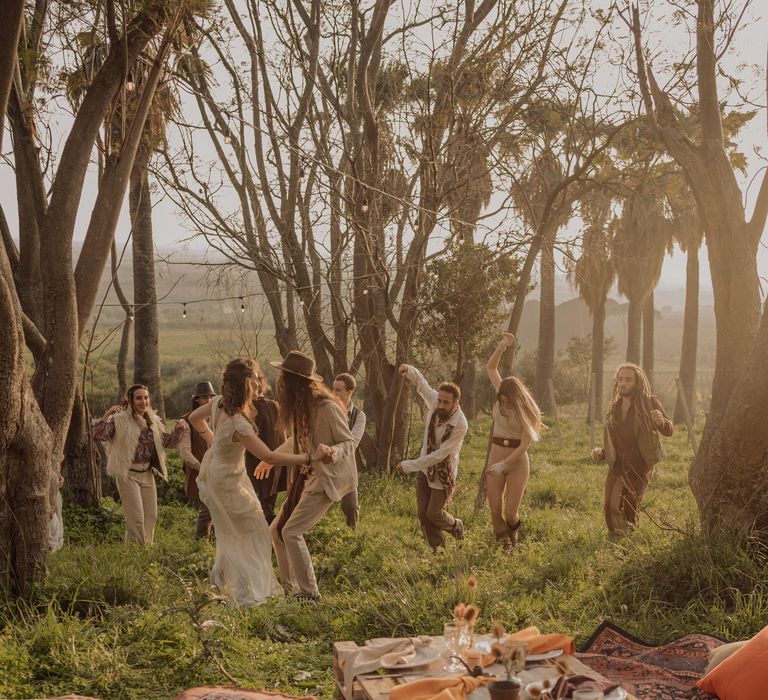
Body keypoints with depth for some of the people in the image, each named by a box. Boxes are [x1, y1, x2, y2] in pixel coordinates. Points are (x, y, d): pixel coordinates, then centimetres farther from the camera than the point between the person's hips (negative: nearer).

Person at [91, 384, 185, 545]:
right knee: (136, 517, -4)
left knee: (151, 516, 15)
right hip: (128, 474, -6)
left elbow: (168, 441, 11)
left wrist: (177, 430, -8)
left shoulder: (153, 421, 7)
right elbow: (98, 435, -21)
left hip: (147, 474, 6)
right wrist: (107, 415, -34)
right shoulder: (120, 420, -11)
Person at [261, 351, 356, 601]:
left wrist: (333, 453, -35)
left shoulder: (326, 408, -22)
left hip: (328, 477, -9)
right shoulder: (298, 408, 3)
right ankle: (289, 585, 22)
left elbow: (349, 442, -14)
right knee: (277, 530, 9)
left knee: (291, 532, -15)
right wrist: (271, 459, 24)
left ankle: (309, 593, -5)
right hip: (308, 475, 9)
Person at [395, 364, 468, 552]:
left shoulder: (460, 425, -29)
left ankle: (456, 526, 36)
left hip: (443, 473, -5)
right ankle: (438, 549, 21)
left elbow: (439, 454, -27)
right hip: (424, 469, 5)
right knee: (423, 513, 5)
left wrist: (411, 465, -25)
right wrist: (410, 371, -16)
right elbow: (422, 384, 5)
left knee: (434, 513, 4)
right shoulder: (435, 401, -14)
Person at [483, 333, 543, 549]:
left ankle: (514, 532, 31)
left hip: (518, 463, -4)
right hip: (495, 461, 4)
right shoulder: (501, 397, -2)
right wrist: (502, 346, -9)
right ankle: (503, 546, 17)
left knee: (510, 513, -3)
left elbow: (525, 444, -16)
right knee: (495, 510, -1)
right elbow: (490, 367, 5)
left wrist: (503, 465, -21)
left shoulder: (526, 411, -13)